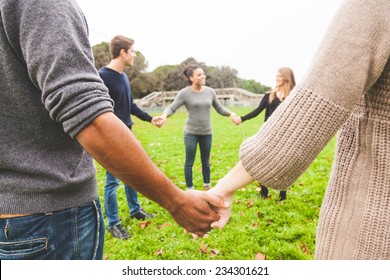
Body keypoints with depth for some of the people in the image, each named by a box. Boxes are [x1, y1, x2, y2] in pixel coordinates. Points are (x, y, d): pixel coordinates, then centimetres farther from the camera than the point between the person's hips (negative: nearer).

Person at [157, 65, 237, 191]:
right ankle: (190, 190, 16)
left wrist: (231, 113, -9)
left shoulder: (210, 92, 1)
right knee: (189, 162, 3)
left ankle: (207, 187, 29)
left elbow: (219, 108, 8)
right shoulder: (185, 93, -9)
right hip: (191, 132, -3)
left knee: (206, 161, 14)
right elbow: (171, 108, -13)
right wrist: (164, 116, -33)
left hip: (207, 133, 3)